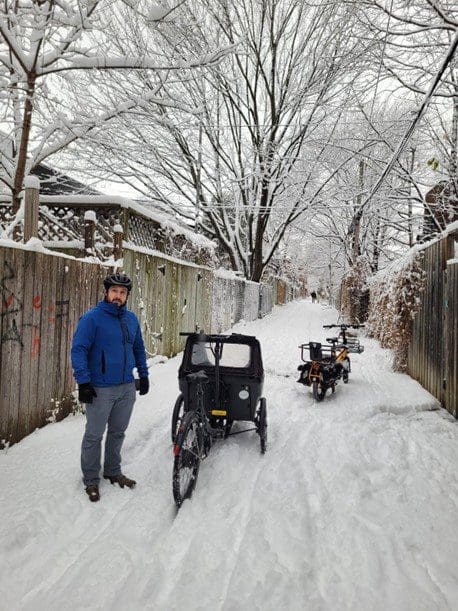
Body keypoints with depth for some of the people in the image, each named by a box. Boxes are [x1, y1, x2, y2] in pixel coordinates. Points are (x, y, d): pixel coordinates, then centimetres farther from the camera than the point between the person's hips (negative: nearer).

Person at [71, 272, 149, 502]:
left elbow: (139, 348, 19)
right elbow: (78, 350, -13)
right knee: (94, 436, 6)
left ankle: (113, 471, 34)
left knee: (118, 433, 17)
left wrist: (143, 374, 16)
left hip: (127, 388, 6)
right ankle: (91, 480, 21)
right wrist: (83, 382, -18)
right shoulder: (92, 318, -11)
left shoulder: (131, 318, 8)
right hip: (100, 389, -5)